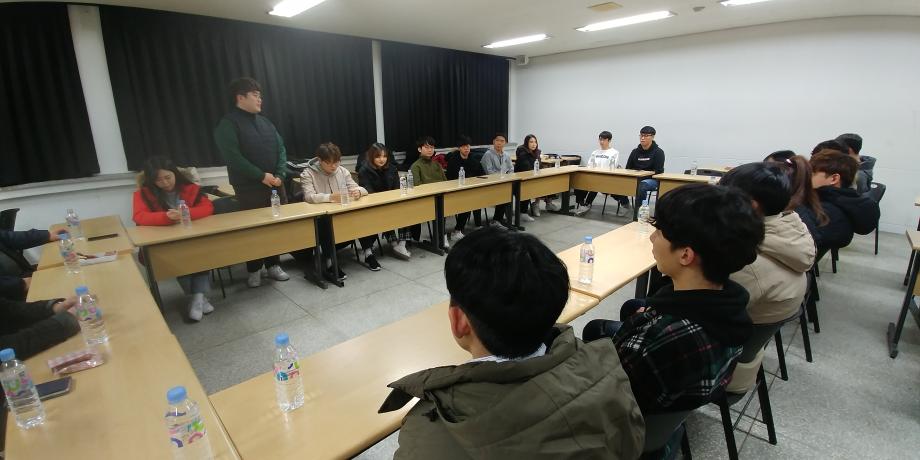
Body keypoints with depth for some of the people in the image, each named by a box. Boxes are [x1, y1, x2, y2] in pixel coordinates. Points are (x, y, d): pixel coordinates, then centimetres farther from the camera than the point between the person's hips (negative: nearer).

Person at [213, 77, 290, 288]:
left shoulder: (265, 122, 15)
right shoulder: (228, 124, -5)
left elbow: (281, 149, 9)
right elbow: (233, 157, -16)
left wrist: (279, 175, -6)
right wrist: (261, 176, -18)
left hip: (275, 183, 6)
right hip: (249, 187, -5)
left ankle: (273, 265, 19)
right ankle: (254, 270, 16)